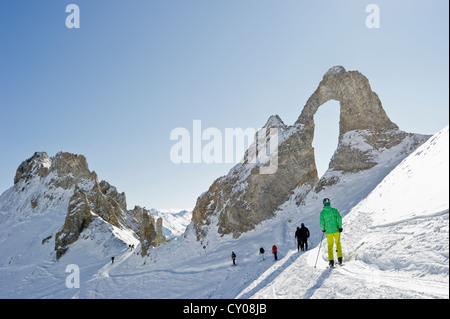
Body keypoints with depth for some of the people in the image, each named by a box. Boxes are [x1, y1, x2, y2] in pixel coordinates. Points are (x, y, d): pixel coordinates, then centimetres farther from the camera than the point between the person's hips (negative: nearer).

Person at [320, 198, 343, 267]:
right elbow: (339, 218, -10)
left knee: (330, 246, 11)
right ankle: (340, 259, 10)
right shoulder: (334, 210, -1)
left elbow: (322, 222, -6)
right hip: (336, 230, 0)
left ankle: (331, 261, 3)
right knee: (338, 243, 18)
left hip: (328, 231, 0)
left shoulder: (322, 212, -3)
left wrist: (323, 229, 11)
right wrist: (340, 227, -4)